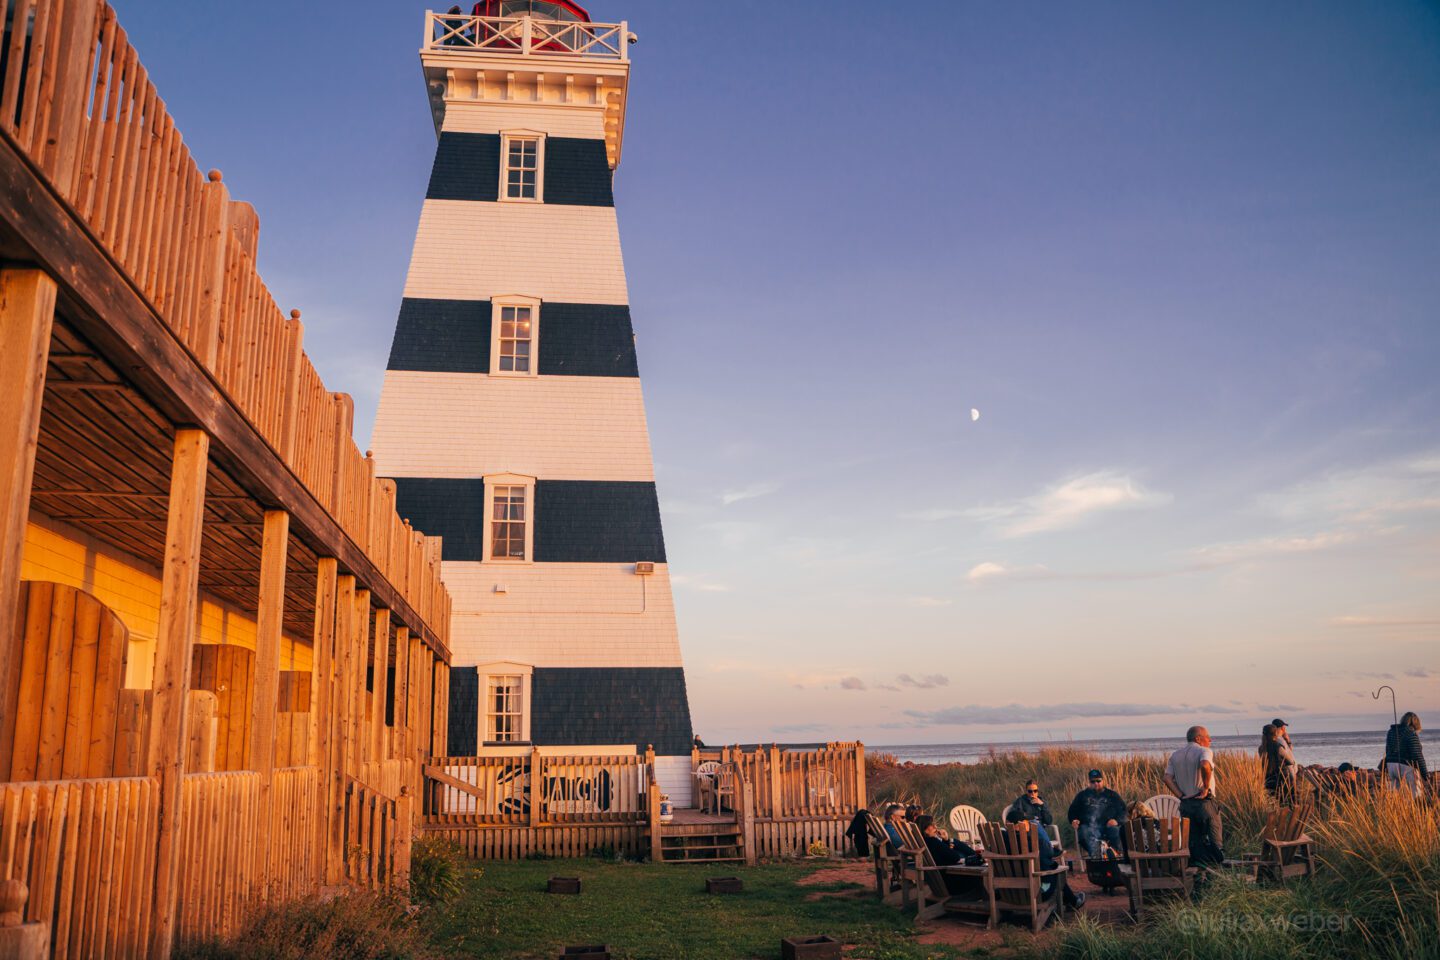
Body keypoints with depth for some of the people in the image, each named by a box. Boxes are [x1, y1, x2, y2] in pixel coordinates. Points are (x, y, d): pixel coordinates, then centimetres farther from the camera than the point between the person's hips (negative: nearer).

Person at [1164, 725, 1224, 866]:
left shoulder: (1175, 755, 12)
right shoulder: (1204, 751, -8)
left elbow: (1167, 778, 0)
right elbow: (1205, 766, -31)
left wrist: (1181, 796, -1)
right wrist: (1206, 788, -19)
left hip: (1185, 805, 6)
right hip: (1204, 802, -5)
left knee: (1193, 841, 11)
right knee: (1215, 840, 5)